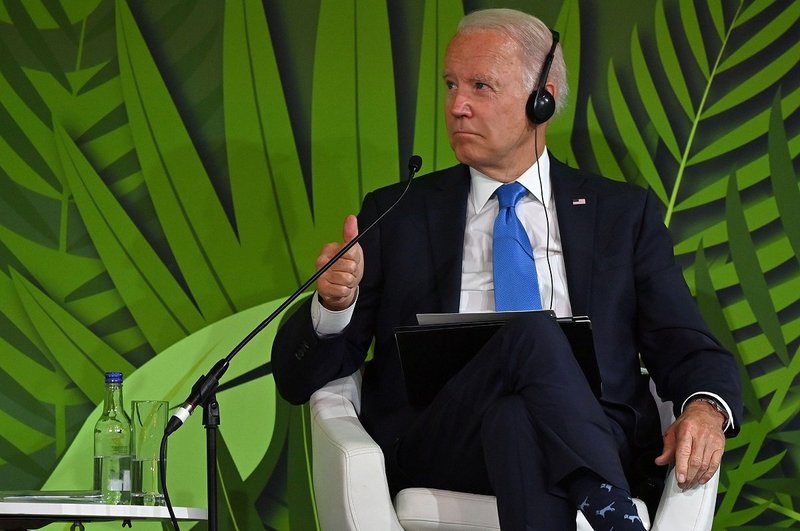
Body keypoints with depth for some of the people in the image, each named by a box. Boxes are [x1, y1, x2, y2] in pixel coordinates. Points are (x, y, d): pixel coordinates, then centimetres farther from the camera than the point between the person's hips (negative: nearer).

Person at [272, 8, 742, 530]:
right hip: (434, 444, 1)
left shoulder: (624, 213, 19)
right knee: (532, 332, -33)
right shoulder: (394, 214, 18)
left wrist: (705, 409, -12)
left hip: (595, 437, -1)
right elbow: (298, 379, 14)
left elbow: (690, 349, 14)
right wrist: (333, 305, -11)